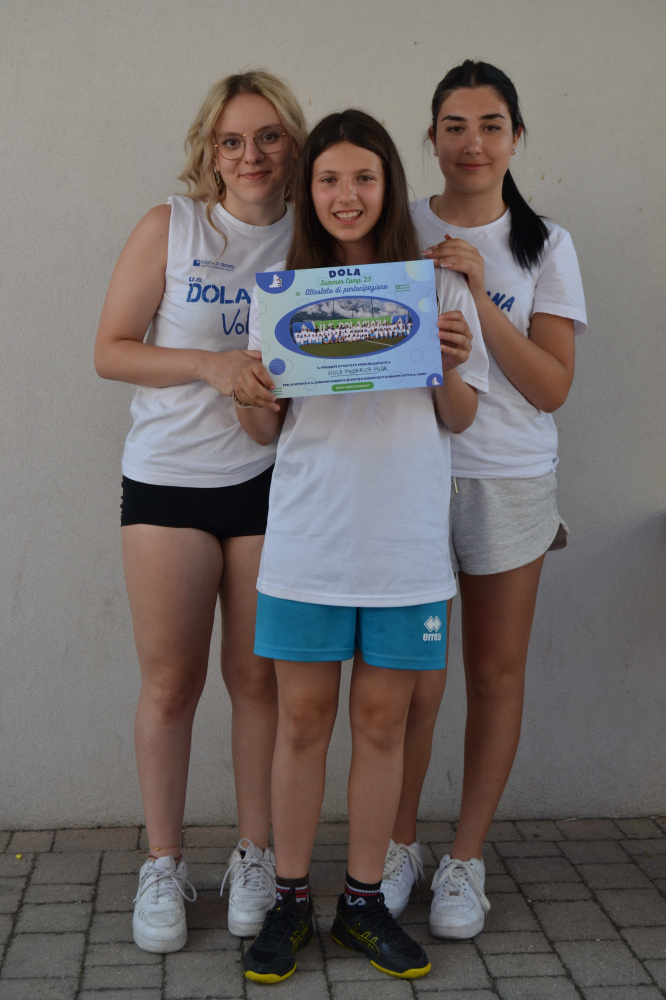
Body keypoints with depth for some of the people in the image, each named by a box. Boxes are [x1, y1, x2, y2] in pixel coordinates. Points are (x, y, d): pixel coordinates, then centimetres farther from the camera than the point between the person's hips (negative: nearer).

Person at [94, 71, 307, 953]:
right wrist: (213, 364, -15)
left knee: (259, 677, 6)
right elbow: (110, 351, -2)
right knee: (169, 681, 5)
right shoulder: (169, 228, -1)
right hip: (169, 477, -1)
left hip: (271, 478, 1)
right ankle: (163, 864, 21)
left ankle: (255, 857, 23)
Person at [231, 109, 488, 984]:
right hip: (308, 540, 0)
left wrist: (450, 365, -11)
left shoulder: (437, 288, 4)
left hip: (406, 541, 0)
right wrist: (251, 401, -14)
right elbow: (268, 430, 8)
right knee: (303, 718, 6)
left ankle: (364, 901, 23)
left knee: (382, 720, 8)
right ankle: (290, 899, 21)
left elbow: (459, 420, 9)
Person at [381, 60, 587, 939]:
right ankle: (398, 845, 24)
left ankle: (466, 859, 23)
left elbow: (552, 387, -5)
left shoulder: (546, 247, 3)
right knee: (413, 679, 1)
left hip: (510, 480, 1)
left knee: (497, 674, 7)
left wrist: (479, 297, -13)